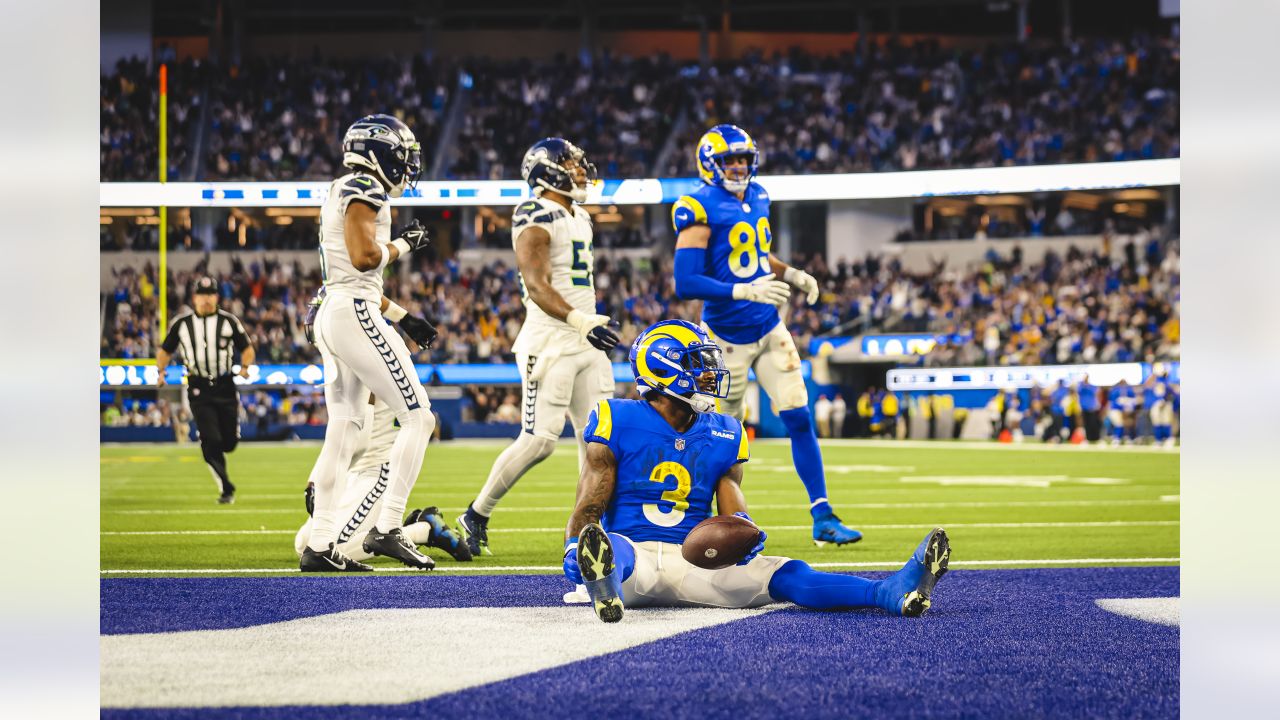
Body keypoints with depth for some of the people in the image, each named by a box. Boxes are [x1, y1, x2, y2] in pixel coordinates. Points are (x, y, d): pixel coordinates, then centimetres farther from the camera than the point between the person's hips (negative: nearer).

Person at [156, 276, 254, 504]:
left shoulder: (229, 321, 2)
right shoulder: (181, 323, 2)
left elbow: (247, 348, 10)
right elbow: (165, 350, 12)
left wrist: (245, 367, -9)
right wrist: (160, 372, -5)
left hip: (225, 387, 1)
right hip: (199, 389, -1)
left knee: (230, 441, 2)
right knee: (211, 441, -11)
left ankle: (212, 453, 38)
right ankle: (226, 489, -5)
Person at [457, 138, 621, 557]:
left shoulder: (580, 218, 17)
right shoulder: (537, 219, -12)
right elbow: (537, 286, -24)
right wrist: (582, 322, -35)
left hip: (586, 343, 9)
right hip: (550, 341, -9)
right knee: (539, 440, -11)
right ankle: (475, 517, 2)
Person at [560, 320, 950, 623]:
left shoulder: (724, 436, 12)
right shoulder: (618, 423, 0)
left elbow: (732, 506, 9)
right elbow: (590, 504, -2)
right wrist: (573, 548, -23)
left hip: (695, 561, 3)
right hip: (636, 551, -3)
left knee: (785, 575, -21)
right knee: (612, 549, -42)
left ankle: (892, 592, -42)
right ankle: (606, 587, -80)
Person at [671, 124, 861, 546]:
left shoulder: (756, 198, 7)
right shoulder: (701, 210, -17)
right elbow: (686, 284, -24)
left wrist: (794, 276, 9)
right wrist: (746, 292, -30)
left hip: (769, 329, 6)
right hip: (728, 336, -6)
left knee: (799, 419, 0)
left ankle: (823, 519, 2)